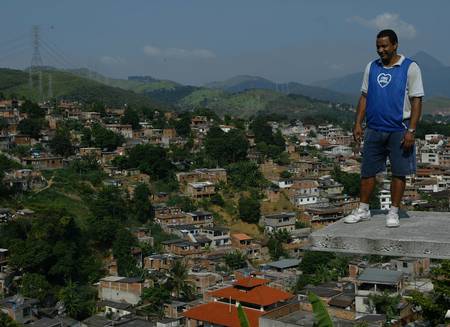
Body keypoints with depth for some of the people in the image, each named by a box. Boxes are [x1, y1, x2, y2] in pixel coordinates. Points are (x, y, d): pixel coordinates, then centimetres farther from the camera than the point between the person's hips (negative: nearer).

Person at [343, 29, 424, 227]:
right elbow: (364, 97, 13)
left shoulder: (410, 68, -4)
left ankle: (393, 213, 12)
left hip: (399, 130, -4)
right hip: (374, 129, 4)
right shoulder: (372, 67, 9)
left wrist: (411, 131, -14)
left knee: (399, 172, 2)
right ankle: (363, 210, 17)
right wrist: (358, 124, 4)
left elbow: (416, 101, -7)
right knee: (368, 171, 7)